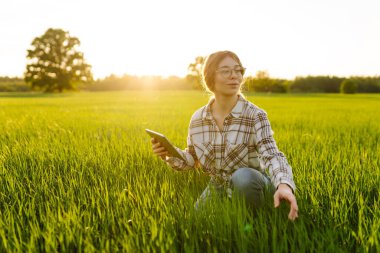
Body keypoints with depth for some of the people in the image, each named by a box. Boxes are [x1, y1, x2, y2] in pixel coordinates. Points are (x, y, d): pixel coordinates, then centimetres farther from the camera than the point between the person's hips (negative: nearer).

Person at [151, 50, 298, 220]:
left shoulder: (255, 116, -16)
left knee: (243, 176, -36)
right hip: (218, 188, 4)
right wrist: (169, 154, -16)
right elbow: (192, 159, 7)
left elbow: (271, 155, -28)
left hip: (252, 185, -4)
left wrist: (284, 184, -50)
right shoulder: (198, 119, -5)